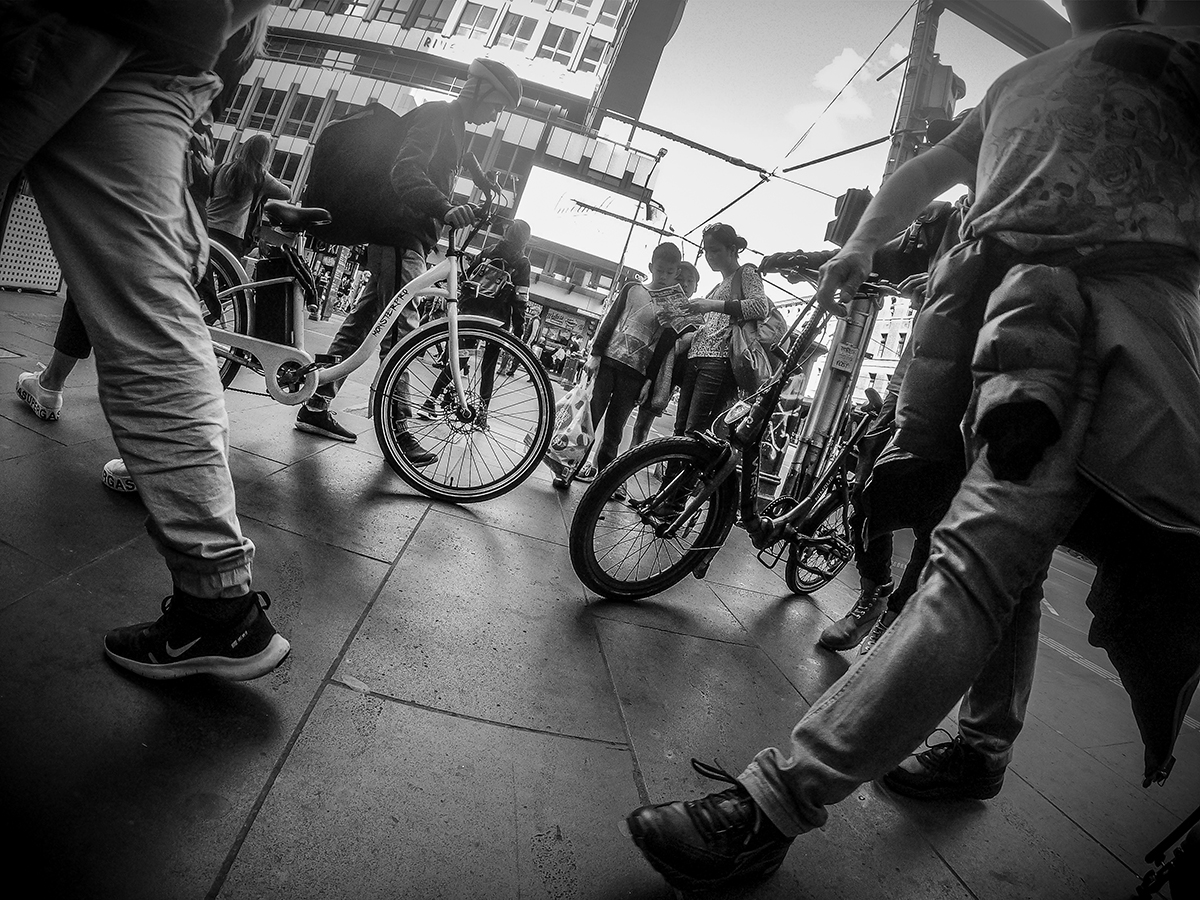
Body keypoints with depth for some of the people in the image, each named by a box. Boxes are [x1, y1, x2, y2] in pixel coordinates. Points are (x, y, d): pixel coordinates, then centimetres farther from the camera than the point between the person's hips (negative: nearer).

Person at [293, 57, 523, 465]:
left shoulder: (452, 127, 23)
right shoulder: (437, 115, -9)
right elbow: (406, 171, -25)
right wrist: (445, 210, -39)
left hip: (408, 235, 10)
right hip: (402, 234, -10)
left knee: (364, 319, 11)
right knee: (401, 327, -12)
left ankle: (315, 407, 18)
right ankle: (397, 429, -9)